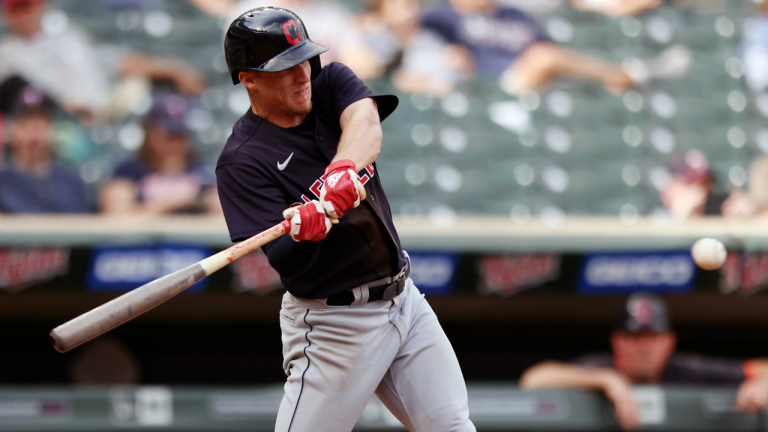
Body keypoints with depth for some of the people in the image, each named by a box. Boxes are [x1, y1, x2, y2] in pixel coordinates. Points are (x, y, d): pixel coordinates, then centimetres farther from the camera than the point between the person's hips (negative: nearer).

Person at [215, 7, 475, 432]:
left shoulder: (331, 83, 2)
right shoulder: (242, 161, -15)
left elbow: (366, 121, -22)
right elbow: (285, 265, -21)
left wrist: (344, 168, -43)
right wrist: (304, 232, -43)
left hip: (404, 299, 6)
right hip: (335, 325, -6)